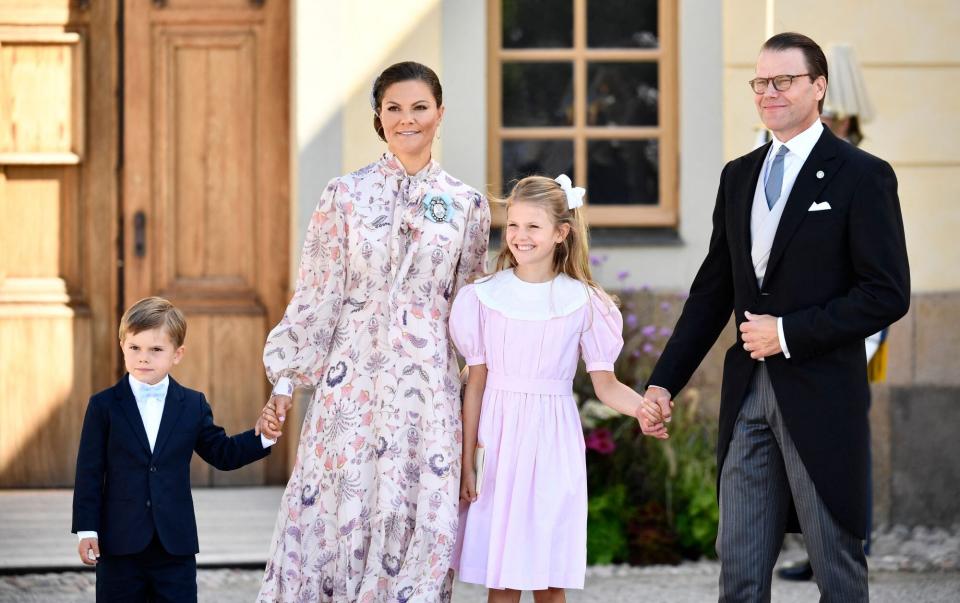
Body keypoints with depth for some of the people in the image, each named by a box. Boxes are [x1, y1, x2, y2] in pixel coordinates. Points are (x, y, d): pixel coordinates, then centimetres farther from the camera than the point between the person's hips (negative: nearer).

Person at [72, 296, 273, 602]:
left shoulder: (193, 405, 5)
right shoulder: (104, 405, -1)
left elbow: (222, 453, 10)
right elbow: (89, 473, -1)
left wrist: (263, 437, -6)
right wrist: (86, 530, -6)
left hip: (175, 543, 1)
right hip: (120, 542, -1)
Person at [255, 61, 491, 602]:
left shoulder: (467, 205, 7)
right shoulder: (345, 196, 3)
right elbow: (315, 295, 3)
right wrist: (285, 380, -2)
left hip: (429, 388, 1)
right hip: (353, 379, -1)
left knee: (418, 522, 0)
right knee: (339, 509, -2)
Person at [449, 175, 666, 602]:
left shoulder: (583, 303, 0)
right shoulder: (485, 297, 1)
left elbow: (606, 383, 1)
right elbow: (475, 384, 4)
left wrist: (641, 409, -20)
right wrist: (466, 464, 2)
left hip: (552, 442, 0)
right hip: (498, 439, 0)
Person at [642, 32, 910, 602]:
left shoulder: (862, 175, -6)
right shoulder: (738, 176, 13)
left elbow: (888, 293, -11)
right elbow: (713, 291, 15)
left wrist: (789, 333, -15)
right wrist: (665, 381, 7)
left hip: (822, 397, -5)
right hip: (748, 393, 6)